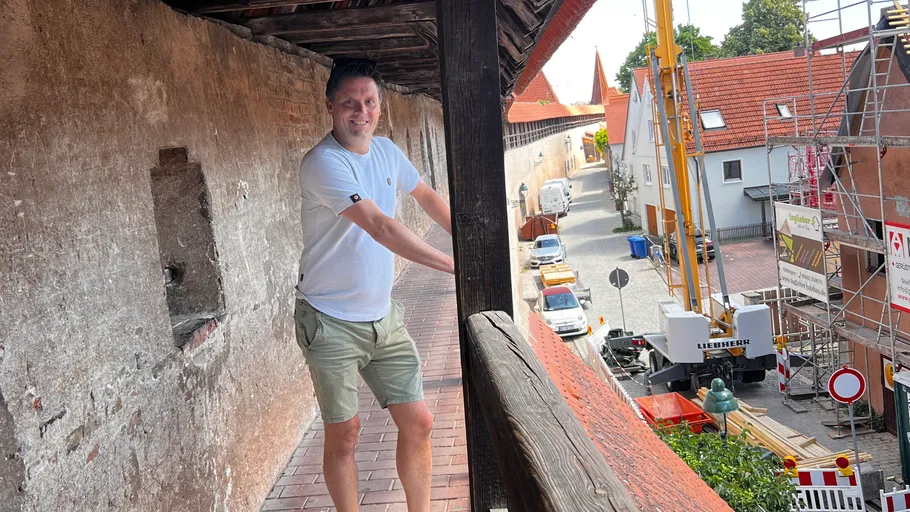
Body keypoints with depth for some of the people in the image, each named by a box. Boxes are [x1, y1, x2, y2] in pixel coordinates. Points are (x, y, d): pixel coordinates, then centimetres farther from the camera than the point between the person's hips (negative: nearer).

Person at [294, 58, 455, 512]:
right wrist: (455, 264, -27)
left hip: (383, 317, 6)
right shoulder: (322, 162, -19)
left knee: (418, 422, 7)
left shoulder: (387, 151, 5)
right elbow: (380, 227, -27)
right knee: (344, 433, 5)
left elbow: (426, 197, 24)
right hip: (332, 323, -6)